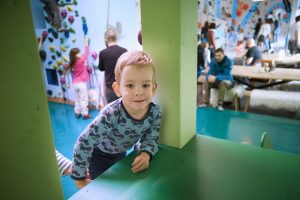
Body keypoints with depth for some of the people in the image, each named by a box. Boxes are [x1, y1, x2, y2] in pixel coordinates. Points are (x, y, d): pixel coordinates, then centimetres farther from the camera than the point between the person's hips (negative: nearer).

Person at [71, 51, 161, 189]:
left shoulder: (155, 112, -27)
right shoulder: (111, 114, -42)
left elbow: (150, 139, -13)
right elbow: (84, 143, -35)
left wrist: (146, 154, -34)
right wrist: (79, 178, -26)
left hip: (120, 153, 5)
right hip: (99, 154, -4)